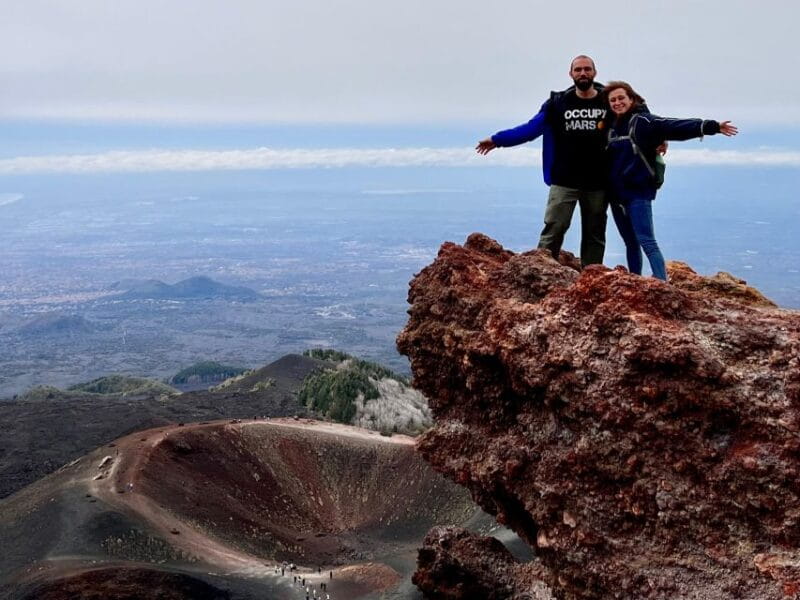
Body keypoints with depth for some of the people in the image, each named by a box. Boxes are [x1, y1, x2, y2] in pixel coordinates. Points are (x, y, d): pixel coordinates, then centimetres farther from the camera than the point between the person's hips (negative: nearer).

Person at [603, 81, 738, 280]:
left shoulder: (642, 121, -7)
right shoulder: (611, 126, 13)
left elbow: (673, 126, -19)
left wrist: (710, 126, -29)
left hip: (638, 193, -7)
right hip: (616, 194, 7)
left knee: (646, 242, -13)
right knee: (630, 244, 13)